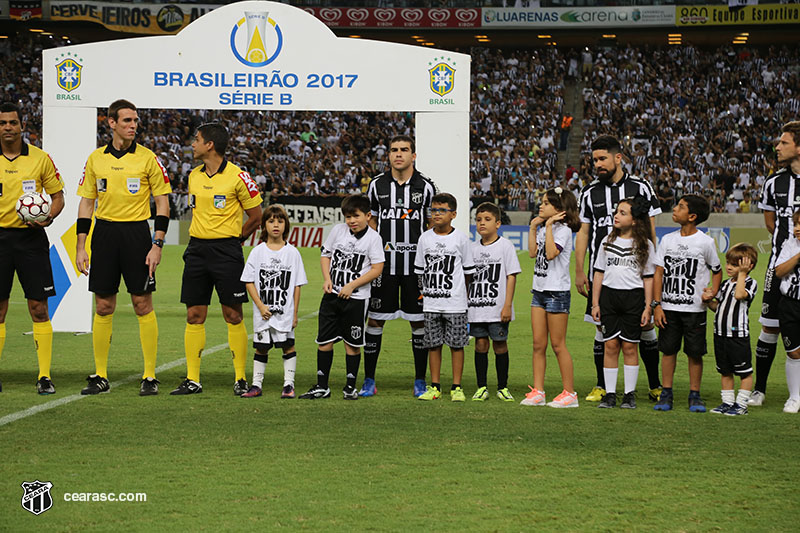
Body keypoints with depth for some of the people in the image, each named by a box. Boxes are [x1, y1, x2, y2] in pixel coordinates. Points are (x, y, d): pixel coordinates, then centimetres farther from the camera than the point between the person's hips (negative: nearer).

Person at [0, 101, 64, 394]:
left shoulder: (41, 158, 2)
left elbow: (58, 196, 8)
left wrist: (48, 216, -10)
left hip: (31, 237, -1)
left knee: (39, 308, -3)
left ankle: (44, 376, 1)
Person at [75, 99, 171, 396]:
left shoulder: (147, 158, -1)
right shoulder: (95, 159, 7)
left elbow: (162, 203, 1)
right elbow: (86, 203, 12)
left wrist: (157, 245, -7)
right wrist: (80, 247, 6)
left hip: (136, 232, -3)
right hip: (104, 233, 3)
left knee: (143, 305, -2)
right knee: (103, 307, 4)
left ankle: (150, 377, 4)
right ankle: (100, 376, 11)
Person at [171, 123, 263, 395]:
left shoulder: (238, 176, -8)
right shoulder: (194, 176, 10)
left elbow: (256, 216, 0)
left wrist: (231, 239, 6)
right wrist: (201, 240, 15)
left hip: (226, 250, -5)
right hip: (197, 249, 5)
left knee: (233, 316, -2)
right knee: (194, 316, 3)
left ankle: (240, 379, 5)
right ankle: (192, 380, 7)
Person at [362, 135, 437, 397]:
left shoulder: (425, 186, 2)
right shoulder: (377, 184, 6)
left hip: (416, 261, -1)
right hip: (384, 260, 1)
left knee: (419, 321, 1)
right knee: (375, 319, 1)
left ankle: (420, 381, 11)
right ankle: (369, 381, 8)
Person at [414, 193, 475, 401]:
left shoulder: (460, 239, -2)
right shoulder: (425, 238, 5)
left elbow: (468, 270, 5)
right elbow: (420, 269, 13)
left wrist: (462, 293, 5)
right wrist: (425, 290, 8)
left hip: (455, 303, -3)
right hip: (431, 302, 3)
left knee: (457, 344, 0)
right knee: (433, 344, 6)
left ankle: (456, 388, 6)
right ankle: (435, 387, 13)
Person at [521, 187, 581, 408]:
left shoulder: (563, 230, -11)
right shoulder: (543, 228, 14)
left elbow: (551, 253, -24)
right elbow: (533, 252, 7)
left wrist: (549, 226, -20)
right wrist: (534, 227, 8)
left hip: (557, 292, -8)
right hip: (539, 290, 8)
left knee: (558, 344, -4)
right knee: (538, 344, 6)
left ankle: (569, 393, 2)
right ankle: (537, 392, 9)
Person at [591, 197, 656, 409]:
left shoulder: (645, 245, 2)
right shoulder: (608, 241, 9)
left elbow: (648, 278, 2)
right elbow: (599, 272, 11)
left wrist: (647, 307, -3)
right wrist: (595, 303, 6)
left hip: (634, 297, -2)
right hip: (609, 295, 2)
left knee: (629, 346, 1)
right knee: (610, 345, 1)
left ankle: (630, 394, 8)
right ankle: (610, 394, 6)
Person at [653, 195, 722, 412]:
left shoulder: (705, 242, -3)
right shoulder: (668, 239, 5)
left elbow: (717, 271, 10)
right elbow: (658, 273, 6)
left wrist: (712, 292, -7)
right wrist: (656, 305, 0)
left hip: (694, 309, -2)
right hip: (668, 307, 2)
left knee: (695, 353, 1)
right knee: (668, 350, 4)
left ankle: (695, 396, 11)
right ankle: (666, 395, 12)